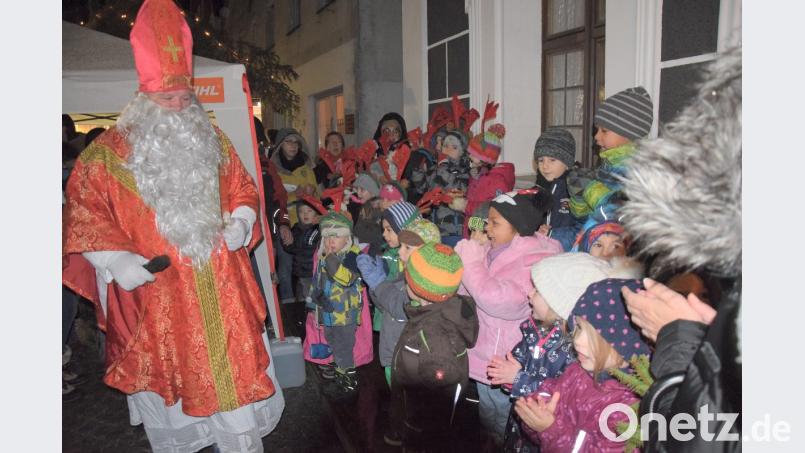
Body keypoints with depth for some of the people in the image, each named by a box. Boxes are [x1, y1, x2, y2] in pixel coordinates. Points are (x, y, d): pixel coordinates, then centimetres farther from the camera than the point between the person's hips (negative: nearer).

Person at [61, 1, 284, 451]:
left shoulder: (213, 139, 9)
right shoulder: (107, 152, -2)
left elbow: (243, 188, 16)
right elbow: (82, 214, -1)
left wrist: (241, 222, -4)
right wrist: (113, 260, -13)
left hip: (221, 295, 3)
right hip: (156, 299, -2)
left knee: (235, 375, 9)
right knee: (172, 378, 11)